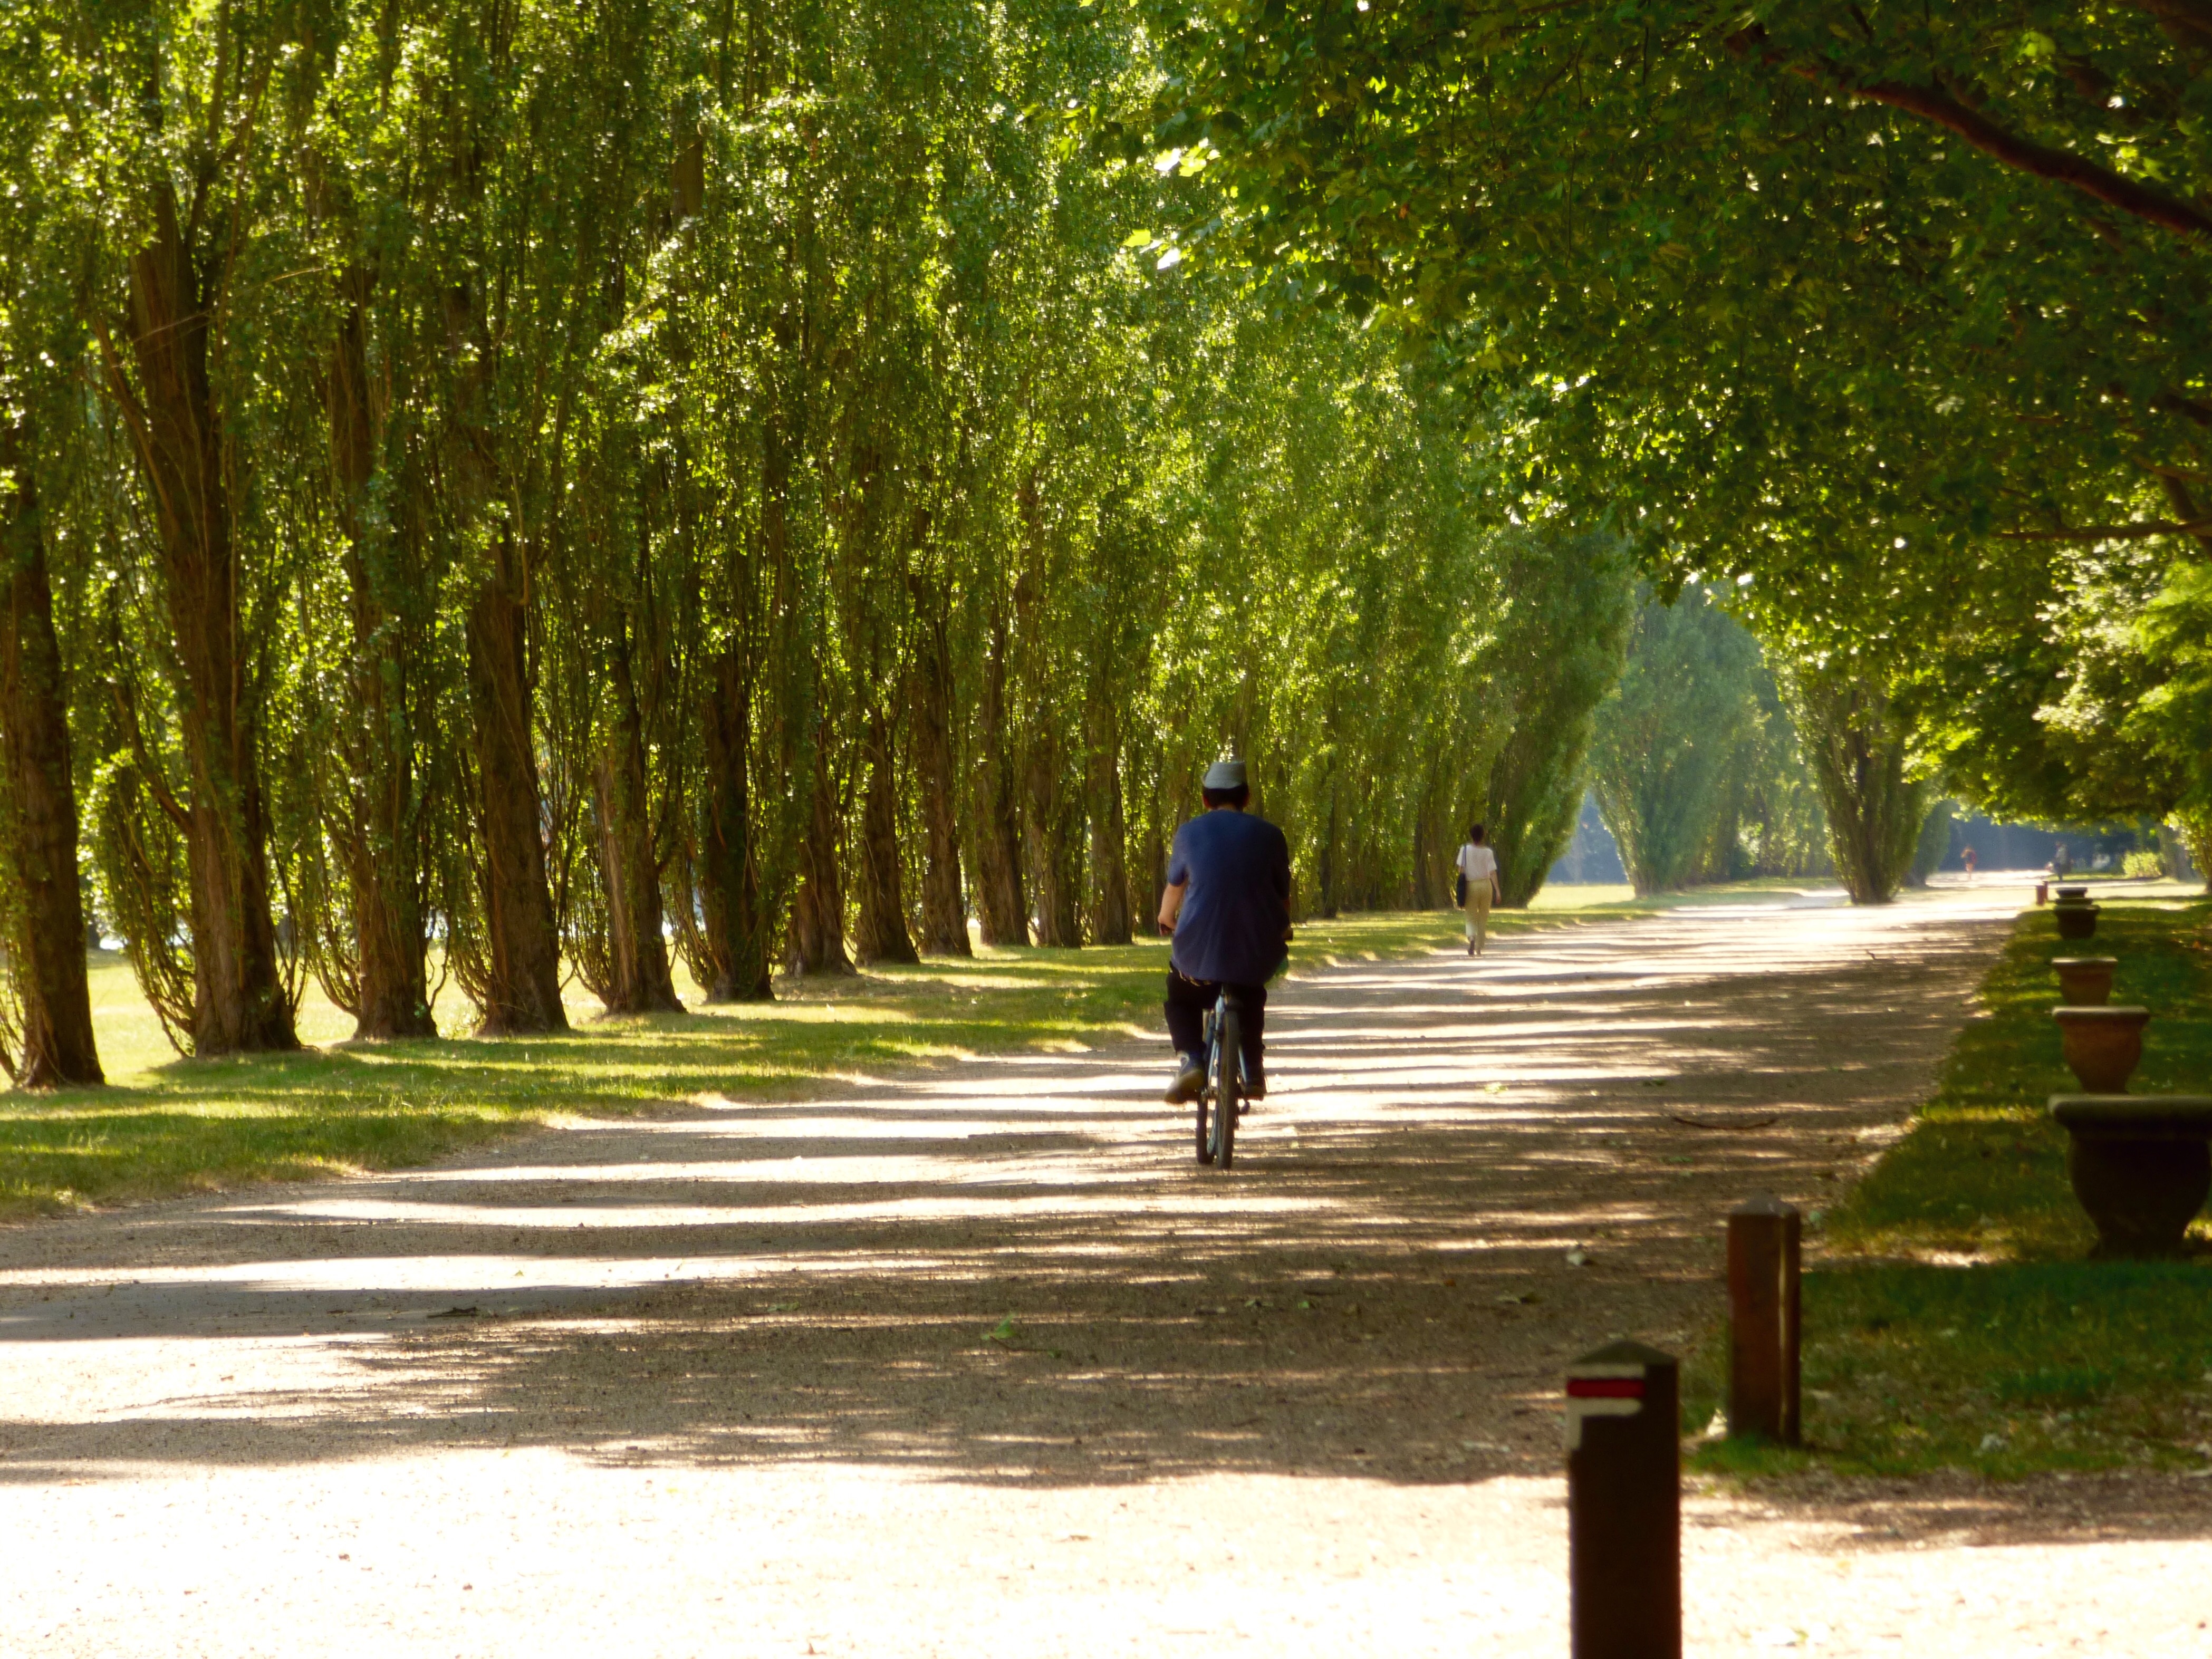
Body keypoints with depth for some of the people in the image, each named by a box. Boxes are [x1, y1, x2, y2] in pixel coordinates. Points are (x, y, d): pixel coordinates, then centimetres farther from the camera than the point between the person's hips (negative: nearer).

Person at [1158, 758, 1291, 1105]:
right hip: (1259, 953, 1)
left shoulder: (1190, 832, 4)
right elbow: (1283, 895, 12)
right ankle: (1253, 1071, 23)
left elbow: (1174, 886, 19)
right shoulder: (1269, 835, 4)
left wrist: (1166, 920, 41)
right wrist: (1280, 932, 34)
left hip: (1200, 949, -1)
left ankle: (1190, 1059, 3)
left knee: (1181, 997, 28)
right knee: (1252, 996, 35)